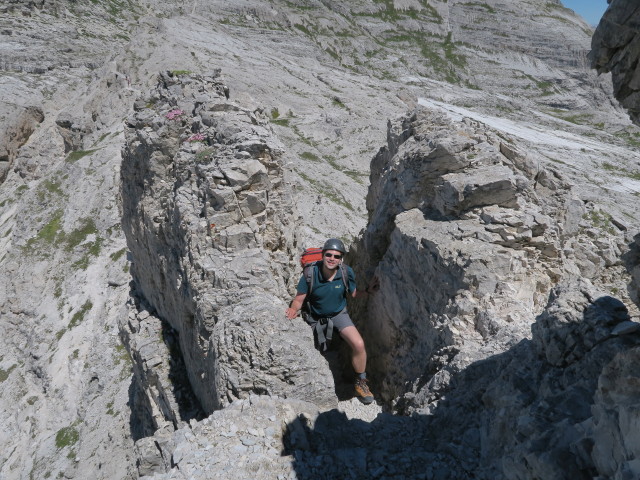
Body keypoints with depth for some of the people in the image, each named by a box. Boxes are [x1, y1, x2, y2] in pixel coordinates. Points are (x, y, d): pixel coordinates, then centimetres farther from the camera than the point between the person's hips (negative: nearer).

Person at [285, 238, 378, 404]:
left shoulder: (347, 272, -19)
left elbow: (353, 294, -4)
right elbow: (299, 299, -18)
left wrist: (368, 290, -20)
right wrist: (293, 310, -38)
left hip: (338, 314, 0)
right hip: (315, 316, 0)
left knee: (358, 344, -20)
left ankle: (360, 381, 4)